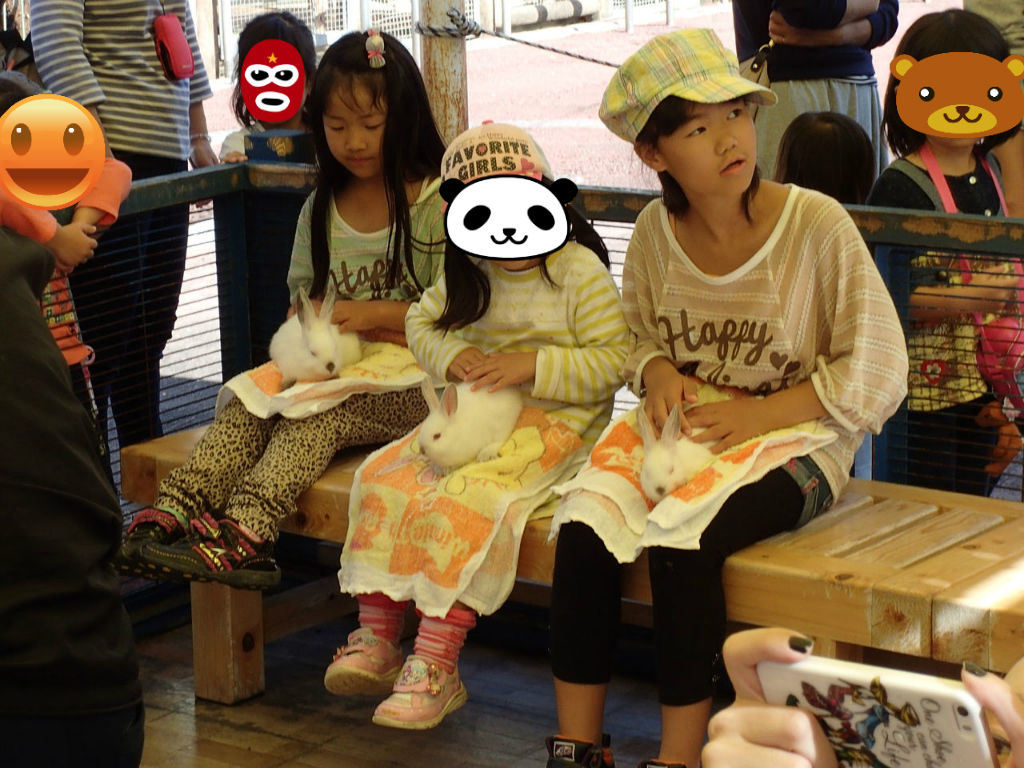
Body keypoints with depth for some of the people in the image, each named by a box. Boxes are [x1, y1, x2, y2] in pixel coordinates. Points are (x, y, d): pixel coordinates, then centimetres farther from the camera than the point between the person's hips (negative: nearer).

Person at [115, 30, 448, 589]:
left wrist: (377, 316, -14)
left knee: (318, 412, -32)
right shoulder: (321, 210, 14)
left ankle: (243, 535, -50)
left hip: (415, 385, -5)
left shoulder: (441, 203, -3)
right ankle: (173, 513, -40)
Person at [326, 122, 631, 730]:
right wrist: (450, 355, -2)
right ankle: (377, 639, -7)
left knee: (463, 502, -30)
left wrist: (532, 365, -22)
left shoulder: (580, 270, -9)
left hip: (553, 421, -7)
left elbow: (613, 360, -12)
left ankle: (436, 667, -28)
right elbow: (422, 322, 21)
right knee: (384, 477, -13)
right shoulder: (468, 276, 10)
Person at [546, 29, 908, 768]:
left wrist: (754, 416, -19)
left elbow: (875, 377, -11)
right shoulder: (656, 232, 0)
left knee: (682, 544, -31)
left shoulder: (817, 225, -14)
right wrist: (657, 372, -7)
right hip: (684, 430, 4)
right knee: (583, 531, -22)